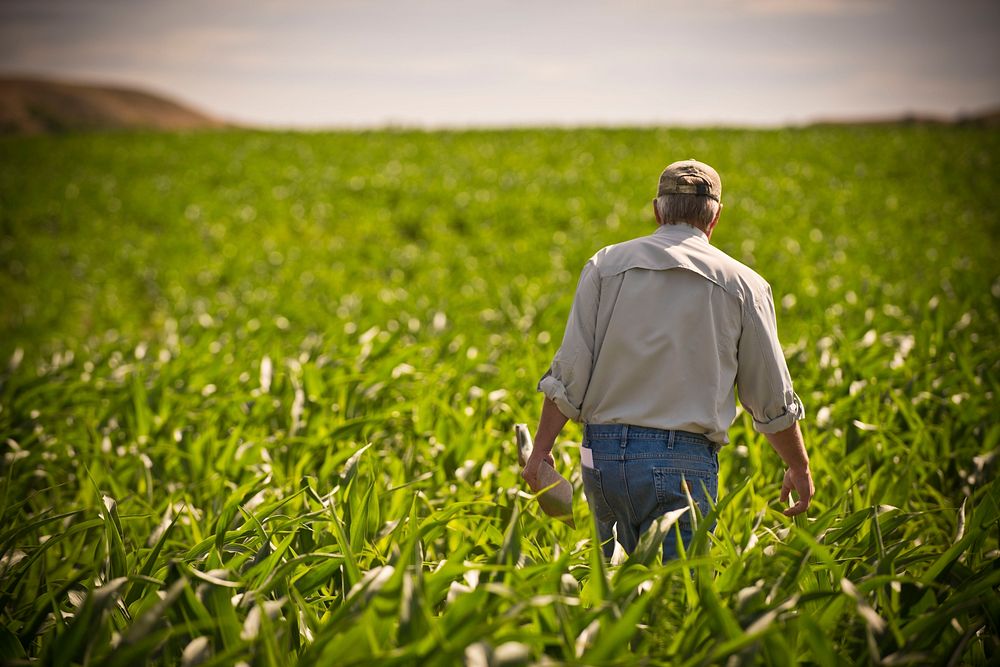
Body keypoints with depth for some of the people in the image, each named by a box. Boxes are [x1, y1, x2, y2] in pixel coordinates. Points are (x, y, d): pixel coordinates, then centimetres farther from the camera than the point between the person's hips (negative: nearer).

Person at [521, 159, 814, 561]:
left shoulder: (605, 265, 6)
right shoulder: (742, 284, 4)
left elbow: (569, 374, 1)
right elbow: (772, 400, 9)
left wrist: (541, 449, 9)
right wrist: (800, 467, 22)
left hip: (602, 454, 3)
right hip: (681, 460, -3)